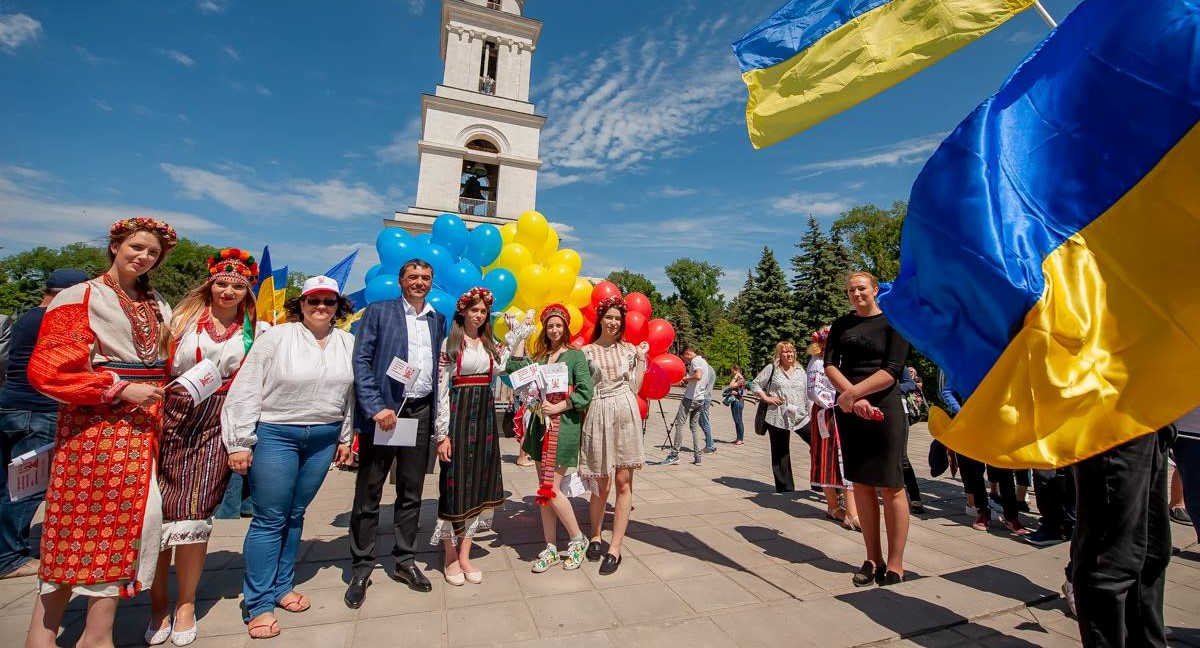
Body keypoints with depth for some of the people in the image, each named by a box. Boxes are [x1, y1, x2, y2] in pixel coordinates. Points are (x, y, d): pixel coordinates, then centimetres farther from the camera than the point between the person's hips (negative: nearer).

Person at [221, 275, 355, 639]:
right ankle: (259, 604, 16)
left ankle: (282, 586, 31)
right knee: (270, 519, 3)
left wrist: (344, 437, 11)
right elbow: (246, 390, -8)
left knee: (295, 515, 15)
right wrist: (240, 443, -9)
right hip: (275, 434, -3)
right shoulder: (276, 337, -7)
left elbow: (350, 394, 9)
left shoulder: (348, 343, 3)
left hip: (323, 438, 4)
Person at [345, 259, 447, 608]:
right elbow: (361, 361, -6)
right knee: (368, 493, 6)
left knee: (411, 493, 13)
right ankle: (361, 569, 23)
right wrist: (375, 407, -14)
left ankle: (405, 561, 28)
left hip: (421, 412, 4)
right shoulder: (378, 312, 1)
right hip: (382, 410, -3)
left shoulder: (438, 320, 12)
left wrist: (439, 416, 4)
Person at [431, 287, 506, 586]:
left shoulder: (490, 345, 13)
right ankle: (450, 557, 17)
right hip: (458, 413, -5)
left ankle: (464, 554, 18)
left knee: (479, 483, 7)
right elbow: (441, 388, -7)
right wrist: (442, 433, -12)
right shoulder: (450, 344, -3)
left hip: (485, 415, 5)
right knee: (455, 483, 0)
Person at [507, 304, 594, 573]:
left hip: (564, 426, -5)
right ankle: (551, 549, 22)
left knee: (551, 489, -6)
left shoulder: (576, 355, -2)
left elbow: (585, 393, -9)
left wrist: (558, 407, -13)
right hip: (541, 425, 6)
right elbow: (514, 366, -4)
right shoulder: (540, 356, 12)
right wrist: (521, 335, 3)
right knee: (544, 489, 10)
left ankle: (578, 540, 16)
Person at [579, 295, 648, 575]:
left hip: (626, 413, 2)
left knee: (623, 482, 2)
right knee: (601, 484, 6)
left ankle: (615, 548, 13)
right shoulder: (586, 351, 5)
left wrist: (641, 359, 6)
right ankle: (595, 536, 30)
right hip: (598, 415, -1)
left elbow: (634, 387, 8)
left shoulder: (629, 349, 11)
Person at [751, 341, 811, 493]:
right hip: (778, 417, -3)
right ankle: (785, 487, 18)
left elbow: (808, 393, 15)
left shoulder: (800, 371, 13)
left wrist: (811, 411, 8)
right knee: (780, 453, 5)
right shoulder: (771, 369, 0)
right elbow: (755, 385, 3)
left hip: (800, 416, 4)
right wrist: (766, 398, -9)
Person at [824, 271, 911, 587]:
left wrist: (853, 393, -17)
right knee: (861, 484, 8)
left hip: (884, 410, -4)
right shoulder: (841, 325, 13)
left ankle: (895, 564, 12)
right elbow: (829, 365, 1)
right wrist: (852, 397, -13)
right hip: (848, 410, 4)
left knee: (890, 486, 0)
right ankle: (873, 558, 19)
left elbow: (892, 370, -10)